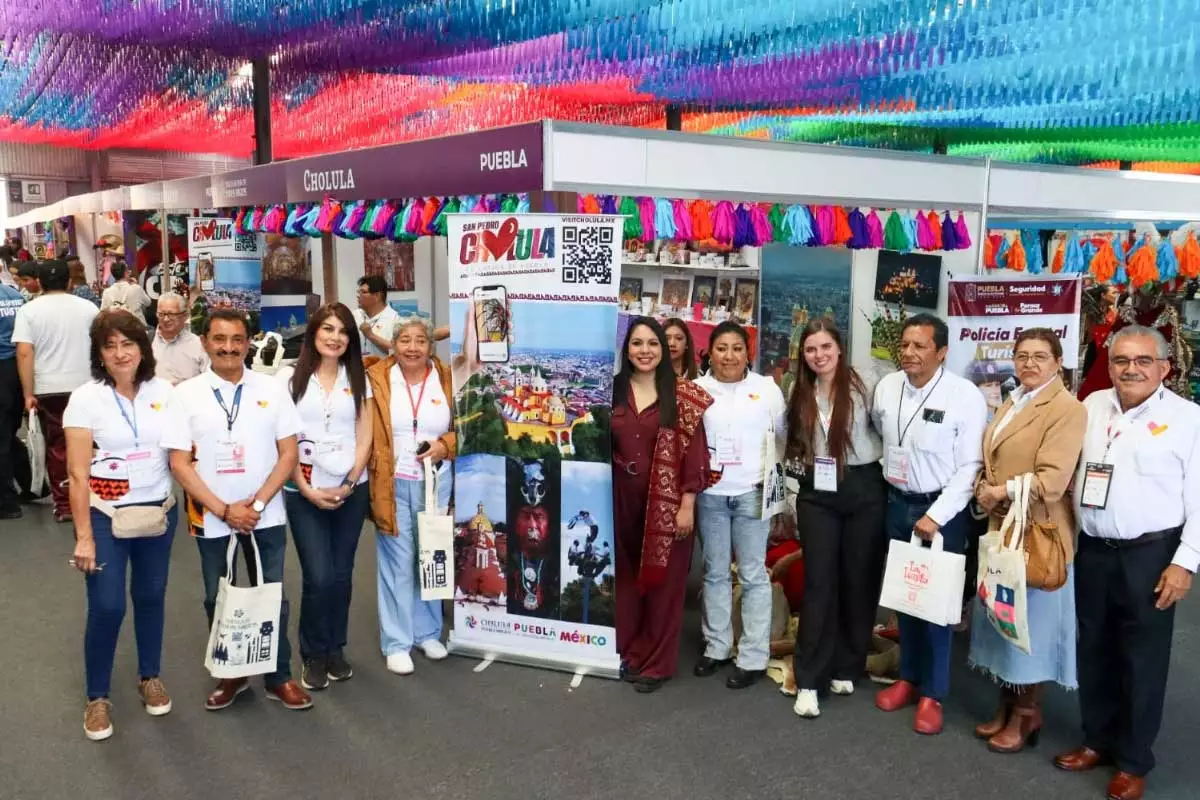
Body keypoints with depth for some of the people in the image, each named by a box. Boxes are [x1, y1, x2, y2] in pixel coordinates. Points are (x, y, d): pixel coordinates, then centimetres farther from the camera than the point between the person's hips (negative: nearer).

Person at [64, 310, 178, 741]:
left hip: (158, 511, 3)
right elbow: (78, 475, -10)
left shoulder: (164, 391, -1)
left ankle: (150, 676, 34)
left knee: (151, 596, 14)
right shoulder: (85, 398, -9)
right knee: (107, 607, -2)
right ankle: (97, 697, 18)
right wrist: (84, 536, -12)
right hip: (106, 515, -3)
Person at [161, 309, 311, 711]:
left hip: (266, 516, 0)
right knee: (219, 600, 14)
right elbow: (180, 463, -6)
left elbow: (288, 453, -2)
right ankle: (230, 674, 33)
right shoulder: (185, 394, -4)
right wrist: (224, 510, -12)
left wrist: (257, 503, -12)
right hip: (212, 519, 0)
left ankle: (279, 676, 25)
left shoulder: (272, 389, -2)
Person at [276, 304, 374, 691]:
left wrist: (348, 485, -6)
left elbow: (364, 439, 4)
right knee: (319, 577, -7)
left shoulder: (358, 380, 6)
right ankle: (314, 655, 14)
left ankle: (335, 649, 25)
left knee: (341, 574, 8)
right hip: (304, 492, -2)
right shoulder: (290, 377, -1)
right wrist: (307, 490, -9)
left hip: (351, 490, 2)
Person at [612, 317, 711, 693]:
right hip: (621, 498, 3)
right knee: (625, 577, 13)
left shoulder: (683, 393, -5)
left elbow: (694, 451, -7)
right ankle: (628, 651, 29)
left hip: (666, 501, -3)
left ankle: (656, 662, 18)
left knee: (662, 580, 5)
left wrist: (687, 504, -12)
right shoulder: (613, 390, 5)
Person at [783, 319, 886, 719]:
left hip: (863, 490, -2)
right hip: (817, 493, 2)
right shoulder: (801, 395, 8)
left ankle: (847, 667, 23)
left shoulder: (862, 387, -7)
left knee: (859, 579, 7)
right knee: (818, 582, 0)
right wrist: (802, 471, 8)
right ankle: (809, 680, 3)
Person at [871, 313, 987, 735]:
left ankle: (932, 693, 18)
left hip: (943, 510, -5)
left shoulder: (965, 396, -15)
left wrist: (936, 515, -18)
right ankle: (908, 677, 30)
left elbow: (970, 466, -15)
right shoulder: (886, 387, 0)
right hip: (897, 504, 5)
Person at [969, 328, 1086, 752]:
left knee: (1030, 623, 5)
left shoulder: (1067, 409, -14)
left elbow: (1053, 479, -22)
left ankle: (1026, 712, 22)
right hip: (1001, 527, 8)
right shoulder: (1010, 405, 14)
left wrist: (1004, 491, -18)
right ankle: (1008, 704, 29)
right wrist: (983, 488, -3)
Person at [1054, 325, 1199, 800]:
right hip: (1093, 551, 4)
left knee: (1142, 660, 7)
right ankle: (1097, 740, 33)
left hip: (1151, 555, -4)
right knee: (1094, 652, 15)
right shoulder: (1091, 406, 6)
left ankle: (1134, 761, 23)